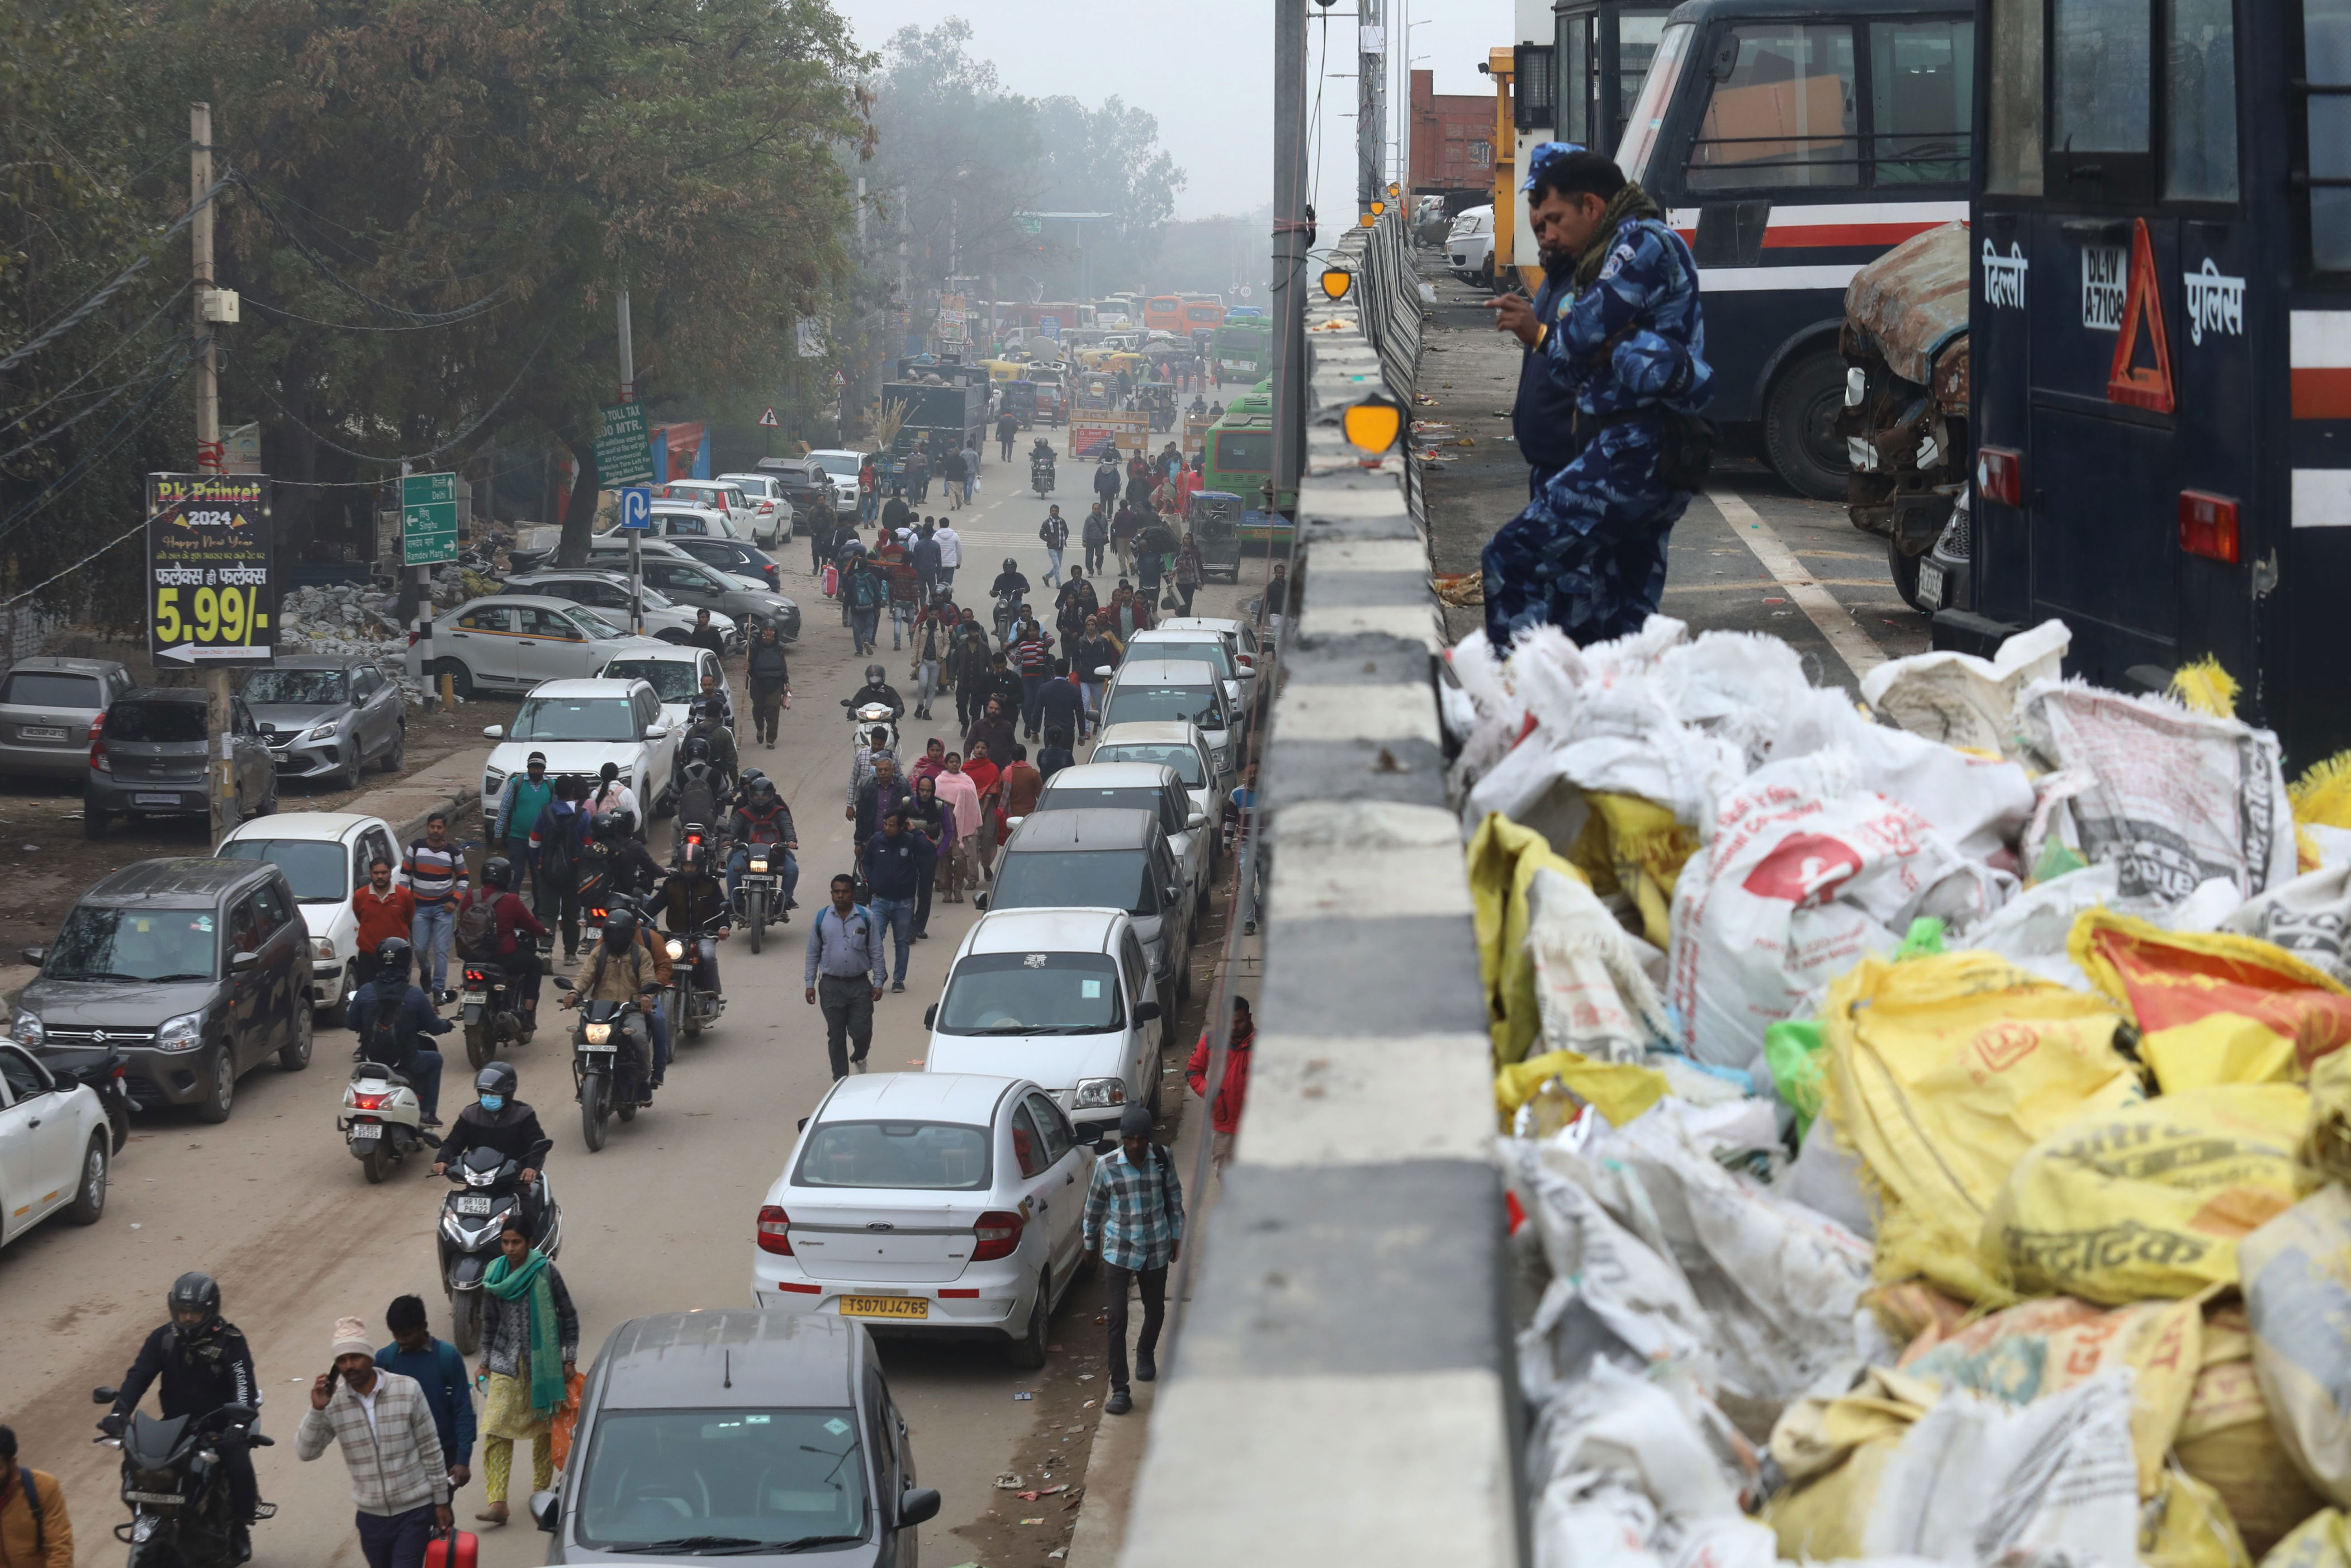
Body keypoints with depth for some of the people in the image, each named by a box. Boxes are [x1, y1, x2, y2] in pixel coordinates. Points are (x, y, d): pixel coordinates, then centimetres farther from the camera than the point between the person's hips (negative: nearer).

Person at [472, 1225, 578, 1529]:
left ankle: (541, 1491, 26)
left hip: (542, 1363, -2)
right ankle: (497, 1503, -13)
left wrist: (570, 1359, -3)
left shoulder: (544, 1271, -7)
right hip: (505, 1364, 2)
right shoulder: (495, 1273, 3)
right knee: (496, 1432, -9)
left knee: (544, 1429, 9)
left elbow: (568, 1315, -1)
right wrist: (486, 1362, 15)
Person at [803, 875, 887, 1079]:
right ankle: (841, 1077, 14)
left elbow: (876, 952, 4)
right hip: (831, 985, 1)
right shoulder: (821, 919, 3)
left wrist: (878, 983, -1)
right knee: (836, 1035, 4)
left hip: (860, 984, -1)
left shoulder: (866, 917, 1)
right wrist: (810, 984, 4)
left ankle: (860, 1058, 30)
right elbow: (813, 953, 9)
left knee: (862, 1031, -3)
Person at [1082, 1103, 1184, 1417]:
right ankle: (1119, 1390, -7)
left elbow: (1174, 1197, 8)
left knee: (1155, 1310, 17)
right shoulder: (1107, 1166, -12)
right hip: (1118, 1250, -2)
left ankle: (1146, 1353, 51)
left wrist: (1176, 1235, 12)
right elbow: (1095, 1205, 3)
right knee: (1117, 1318, -10)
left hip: (1156, 1250, 2)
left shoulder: (1163, 1159, -7)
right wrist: (1090, 1242, 13)